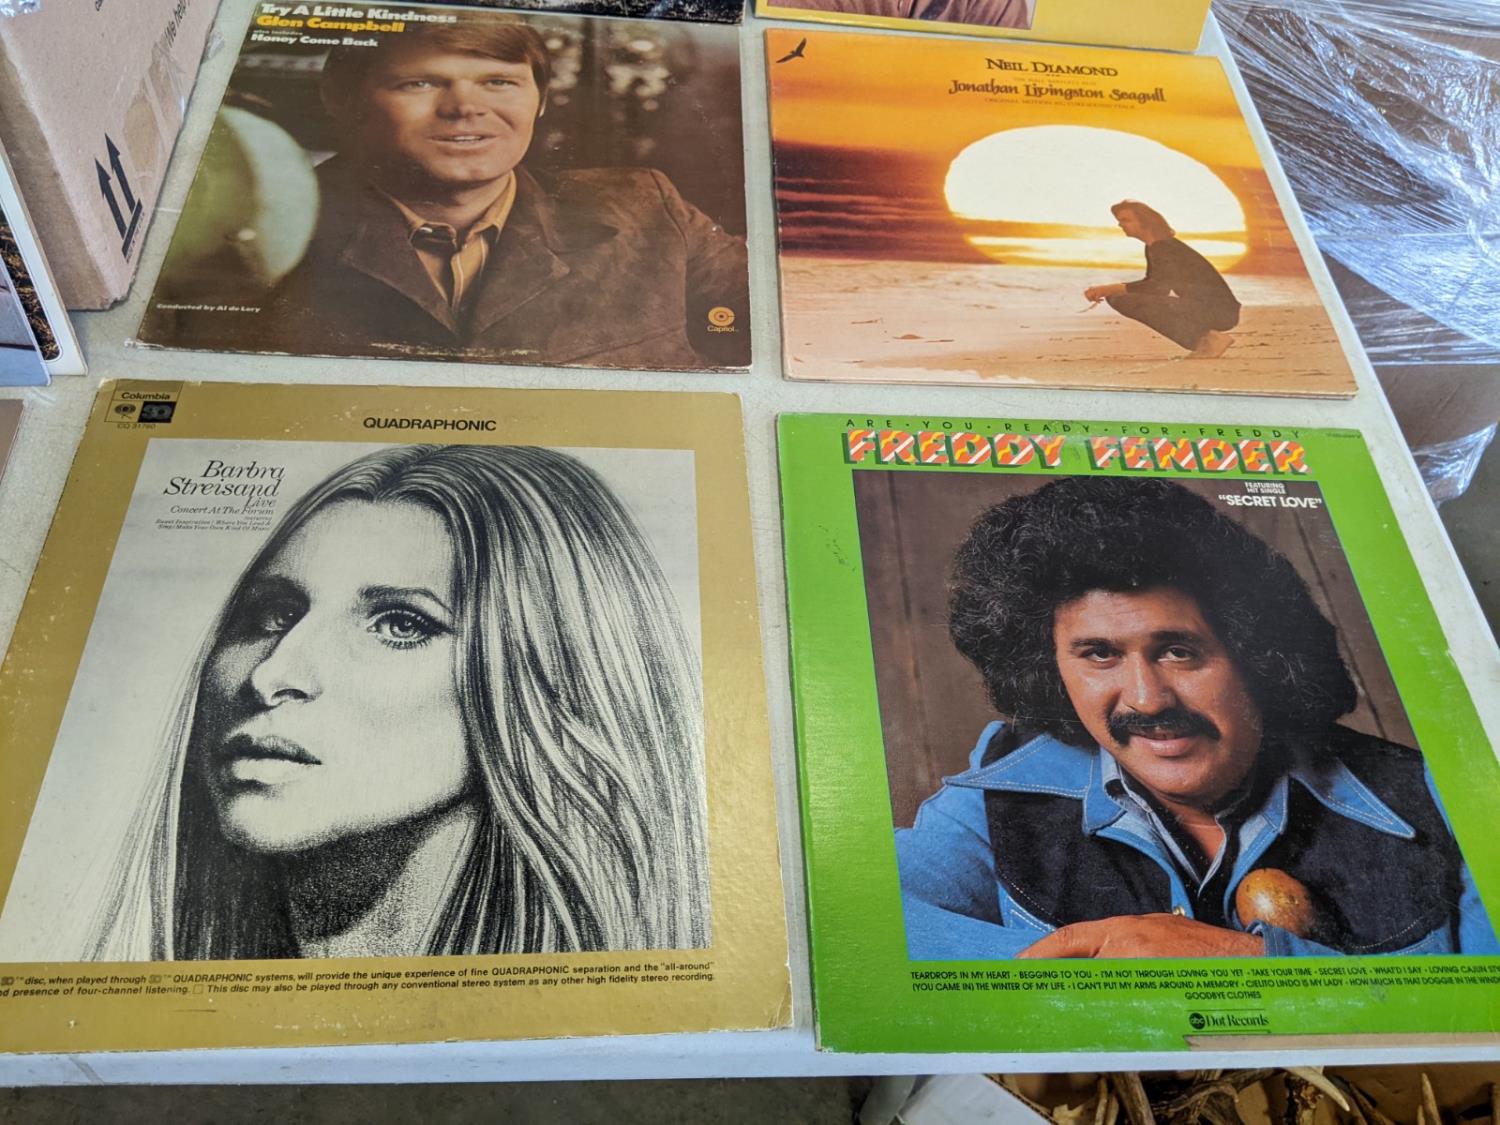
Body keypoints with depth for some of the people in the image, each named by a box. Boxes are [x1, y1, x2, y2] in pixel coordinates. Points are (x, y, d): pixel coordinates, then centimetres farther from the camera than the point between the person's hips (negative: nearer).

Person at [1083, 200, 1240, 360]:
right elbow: (1150, 284, 19)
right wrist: (1107, 291, 3)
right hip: (1199, 307, 9)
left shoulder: (1166, 247, -17)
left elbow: (1160, 286, -30)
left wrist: (1110, 289, -29)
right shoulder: (1153, 247, 12)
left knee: (1135, 302, -23)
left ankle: (1210, 340, -15)